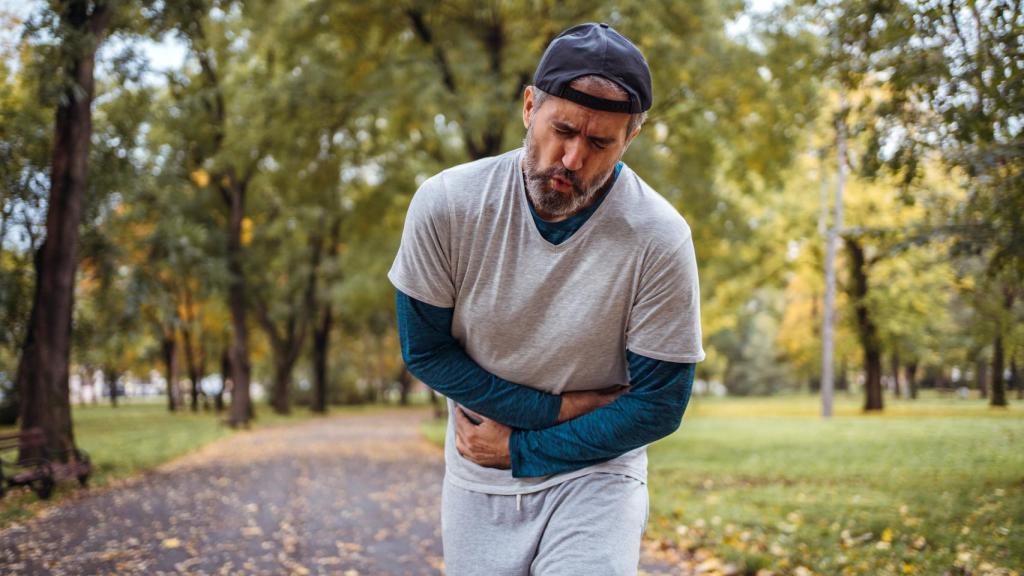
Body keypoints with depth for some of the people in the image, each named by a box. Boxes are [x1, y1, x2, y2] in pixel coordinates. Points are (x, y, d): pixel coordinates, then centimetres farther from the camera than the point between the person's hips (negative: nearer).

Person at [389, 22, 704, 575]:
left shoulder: (660, 240, -19)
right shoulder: (445, 205, -15)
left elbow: (657, 405, -12)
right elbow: (424, 349, -7)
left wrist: (519, 448, -12)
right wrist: (557, 409, -14)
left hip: (595, 472, -2)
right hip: (475, 481, 2)